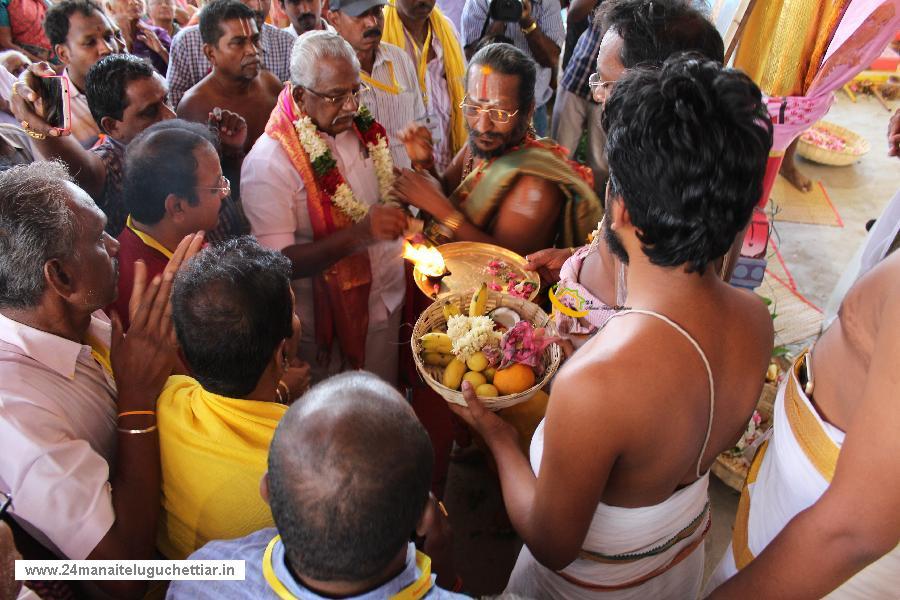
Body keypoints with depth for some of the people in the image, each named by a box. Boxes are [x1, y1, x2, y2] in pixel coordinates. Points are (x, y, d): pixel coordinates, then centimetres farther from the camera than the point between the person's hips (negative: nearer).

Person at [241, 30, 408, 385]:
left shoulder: (362, 129, -1)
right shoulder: (268, 161, -22)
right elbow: (276, 262, -29)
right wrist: (359, 234, -38)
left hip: (385, 299, 6)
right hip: (325, 319, -5)